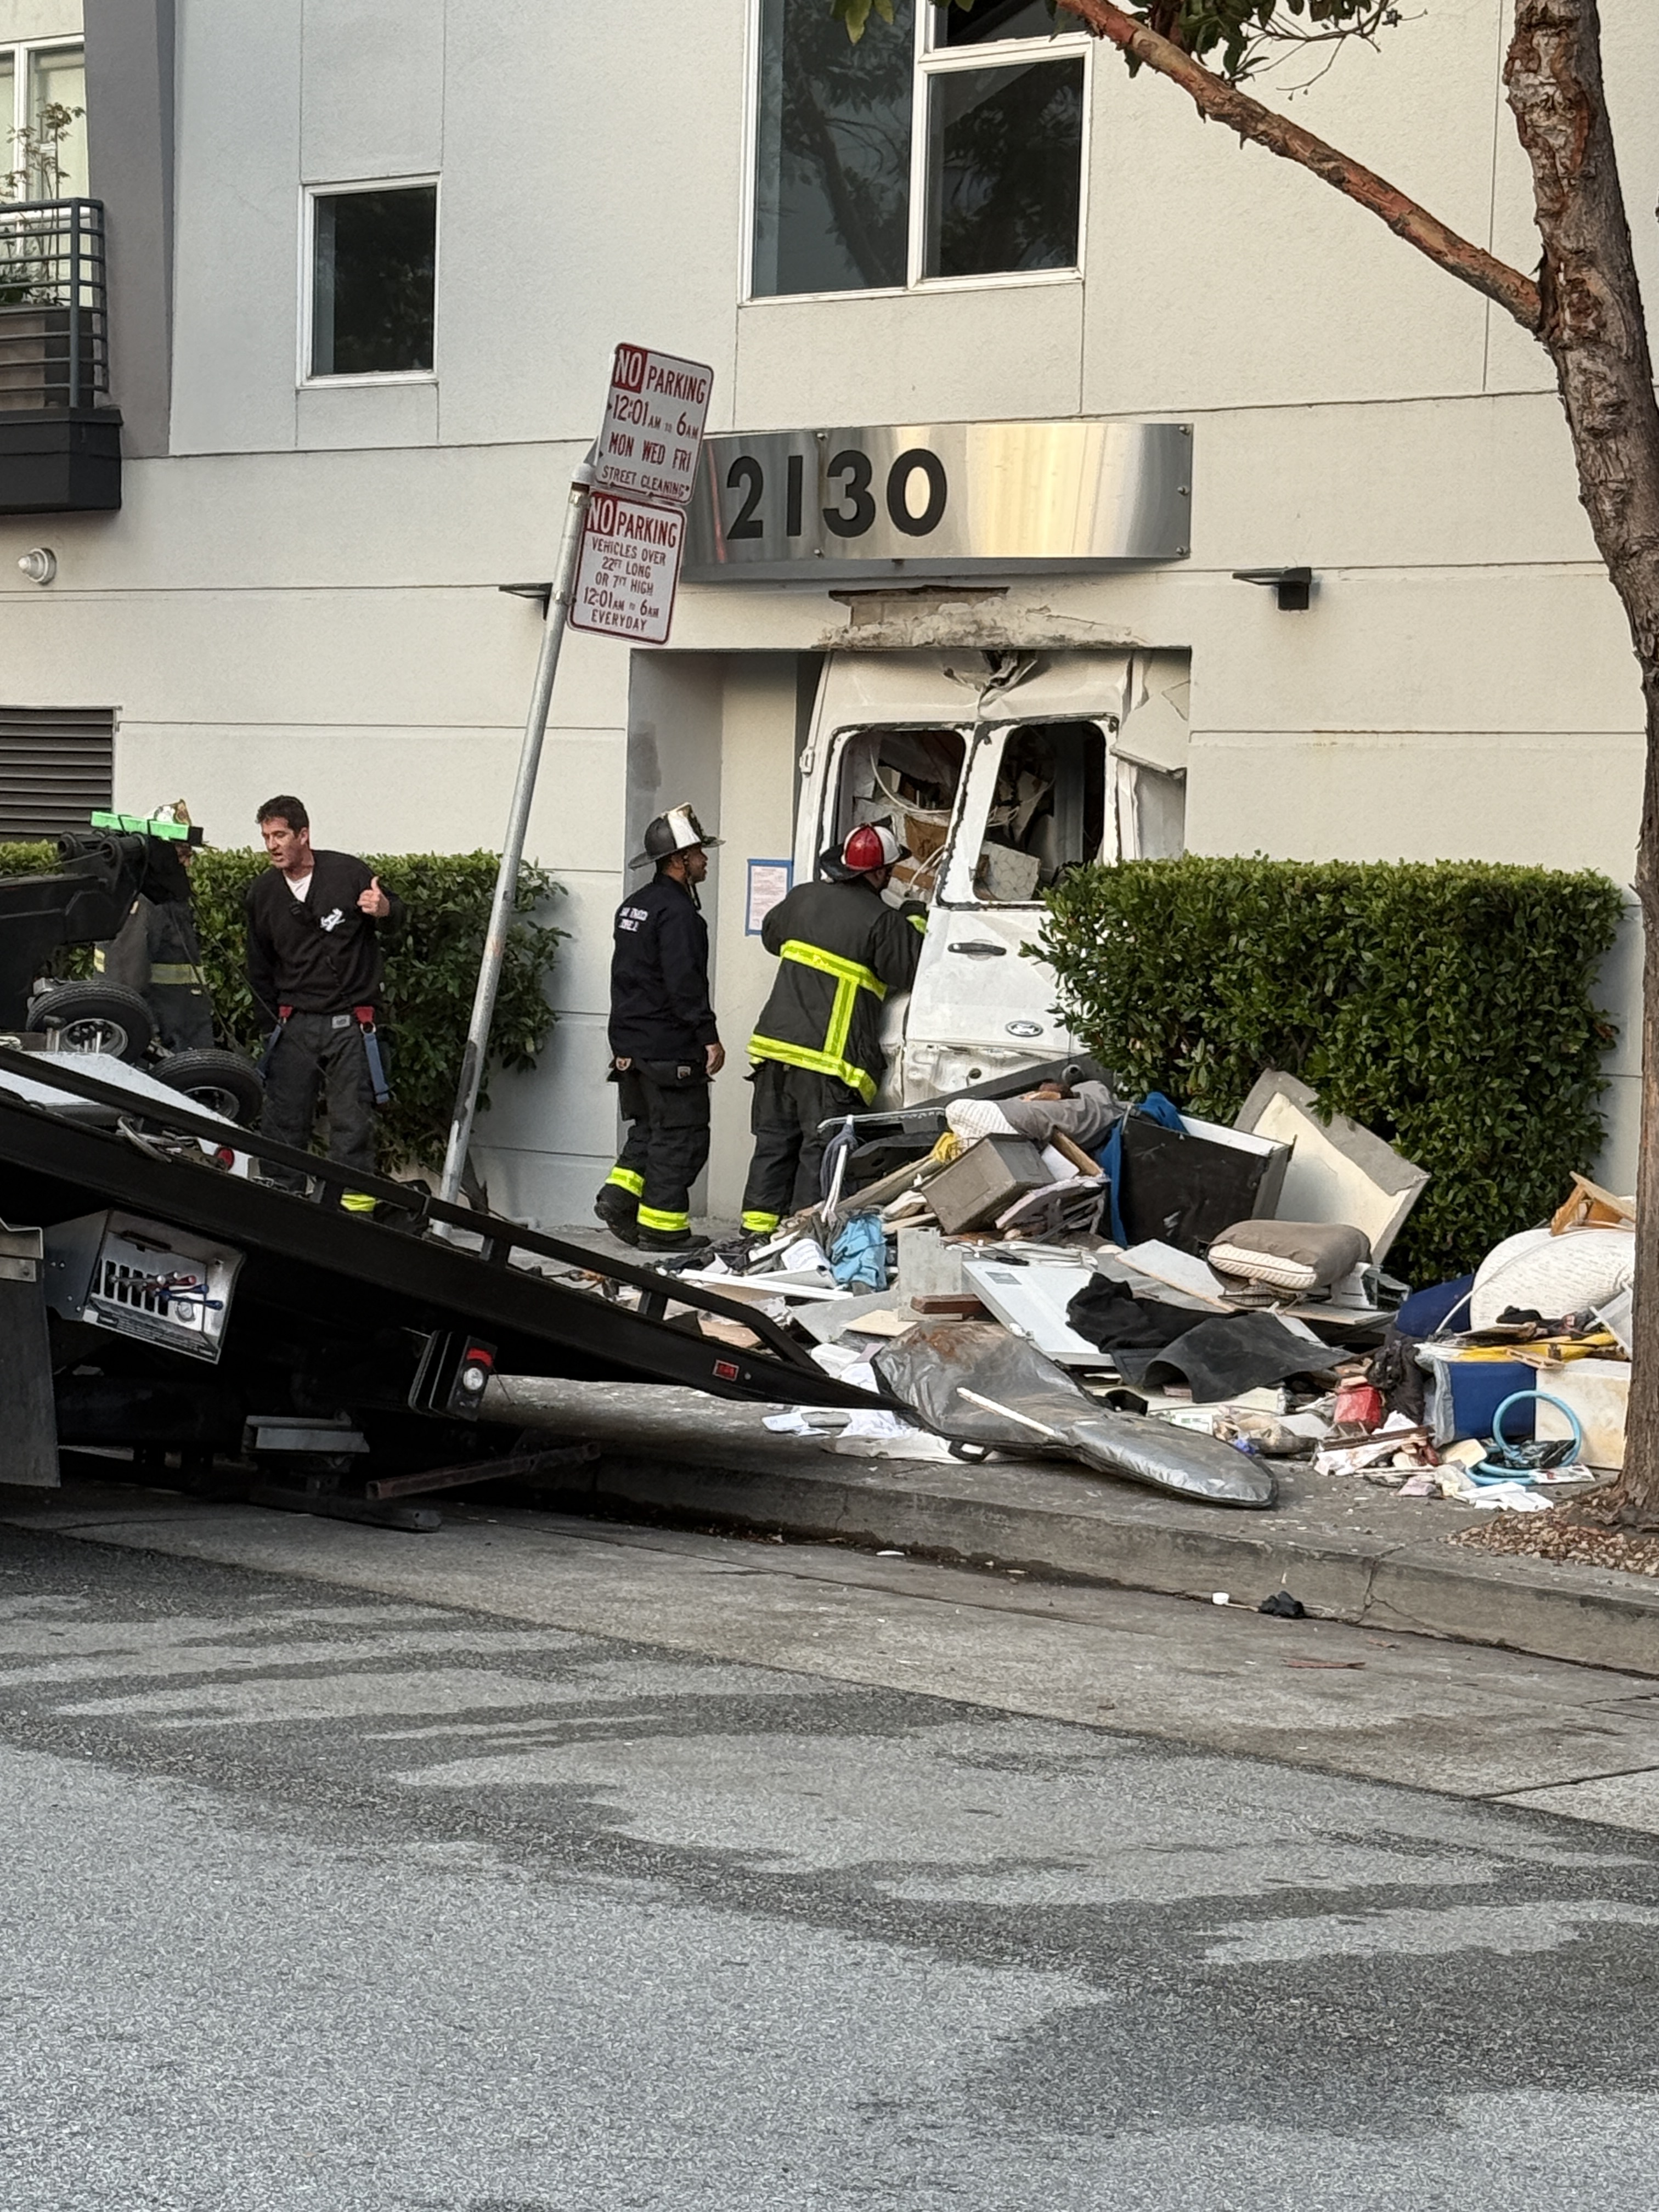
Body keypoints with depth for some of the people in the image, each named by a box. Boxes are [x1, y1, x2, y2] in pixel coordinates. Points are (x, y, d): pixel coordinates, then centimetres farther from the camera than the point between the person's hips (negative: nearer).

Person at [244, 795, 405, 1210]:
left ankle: (355, 1204, -3)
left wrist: (385, 913, -16)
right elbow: (259, 969, 21)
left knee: (352, 1122, -5)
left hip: (351, 1024, -3)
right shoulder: (262, 893, 8)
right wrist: (276, 1017, 16)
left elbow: (397, 928, 7)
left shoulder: (347, 873, -5)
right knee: (283, 1121, -1)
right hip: (295, 1026, 4)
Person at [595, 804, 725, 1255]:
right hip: (671, 1047, -9)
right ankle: (662, 1226, -3)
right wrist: (708, 1036, -20)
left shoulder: (633, 907, 16)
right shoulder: (678, 912, -15)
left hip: (630, 1044, 9)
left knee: (649, 1128, 19)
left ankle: (620, 1197, 6)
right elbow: (685, 982, -22)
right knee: (681, 1134, -3)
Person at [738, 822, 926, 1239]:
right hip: (831, 1058, -6)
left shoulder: (804, 897, 9)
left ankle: (758, 1229, 16)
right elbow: (908, 972, -3)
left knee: (774, 1142, 14)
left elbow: (771, 935, 28)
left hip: (777, 1044, 6)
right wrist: (915, 923, 12)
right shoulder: (882, 921, -10)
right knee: (822, 1149, -1)